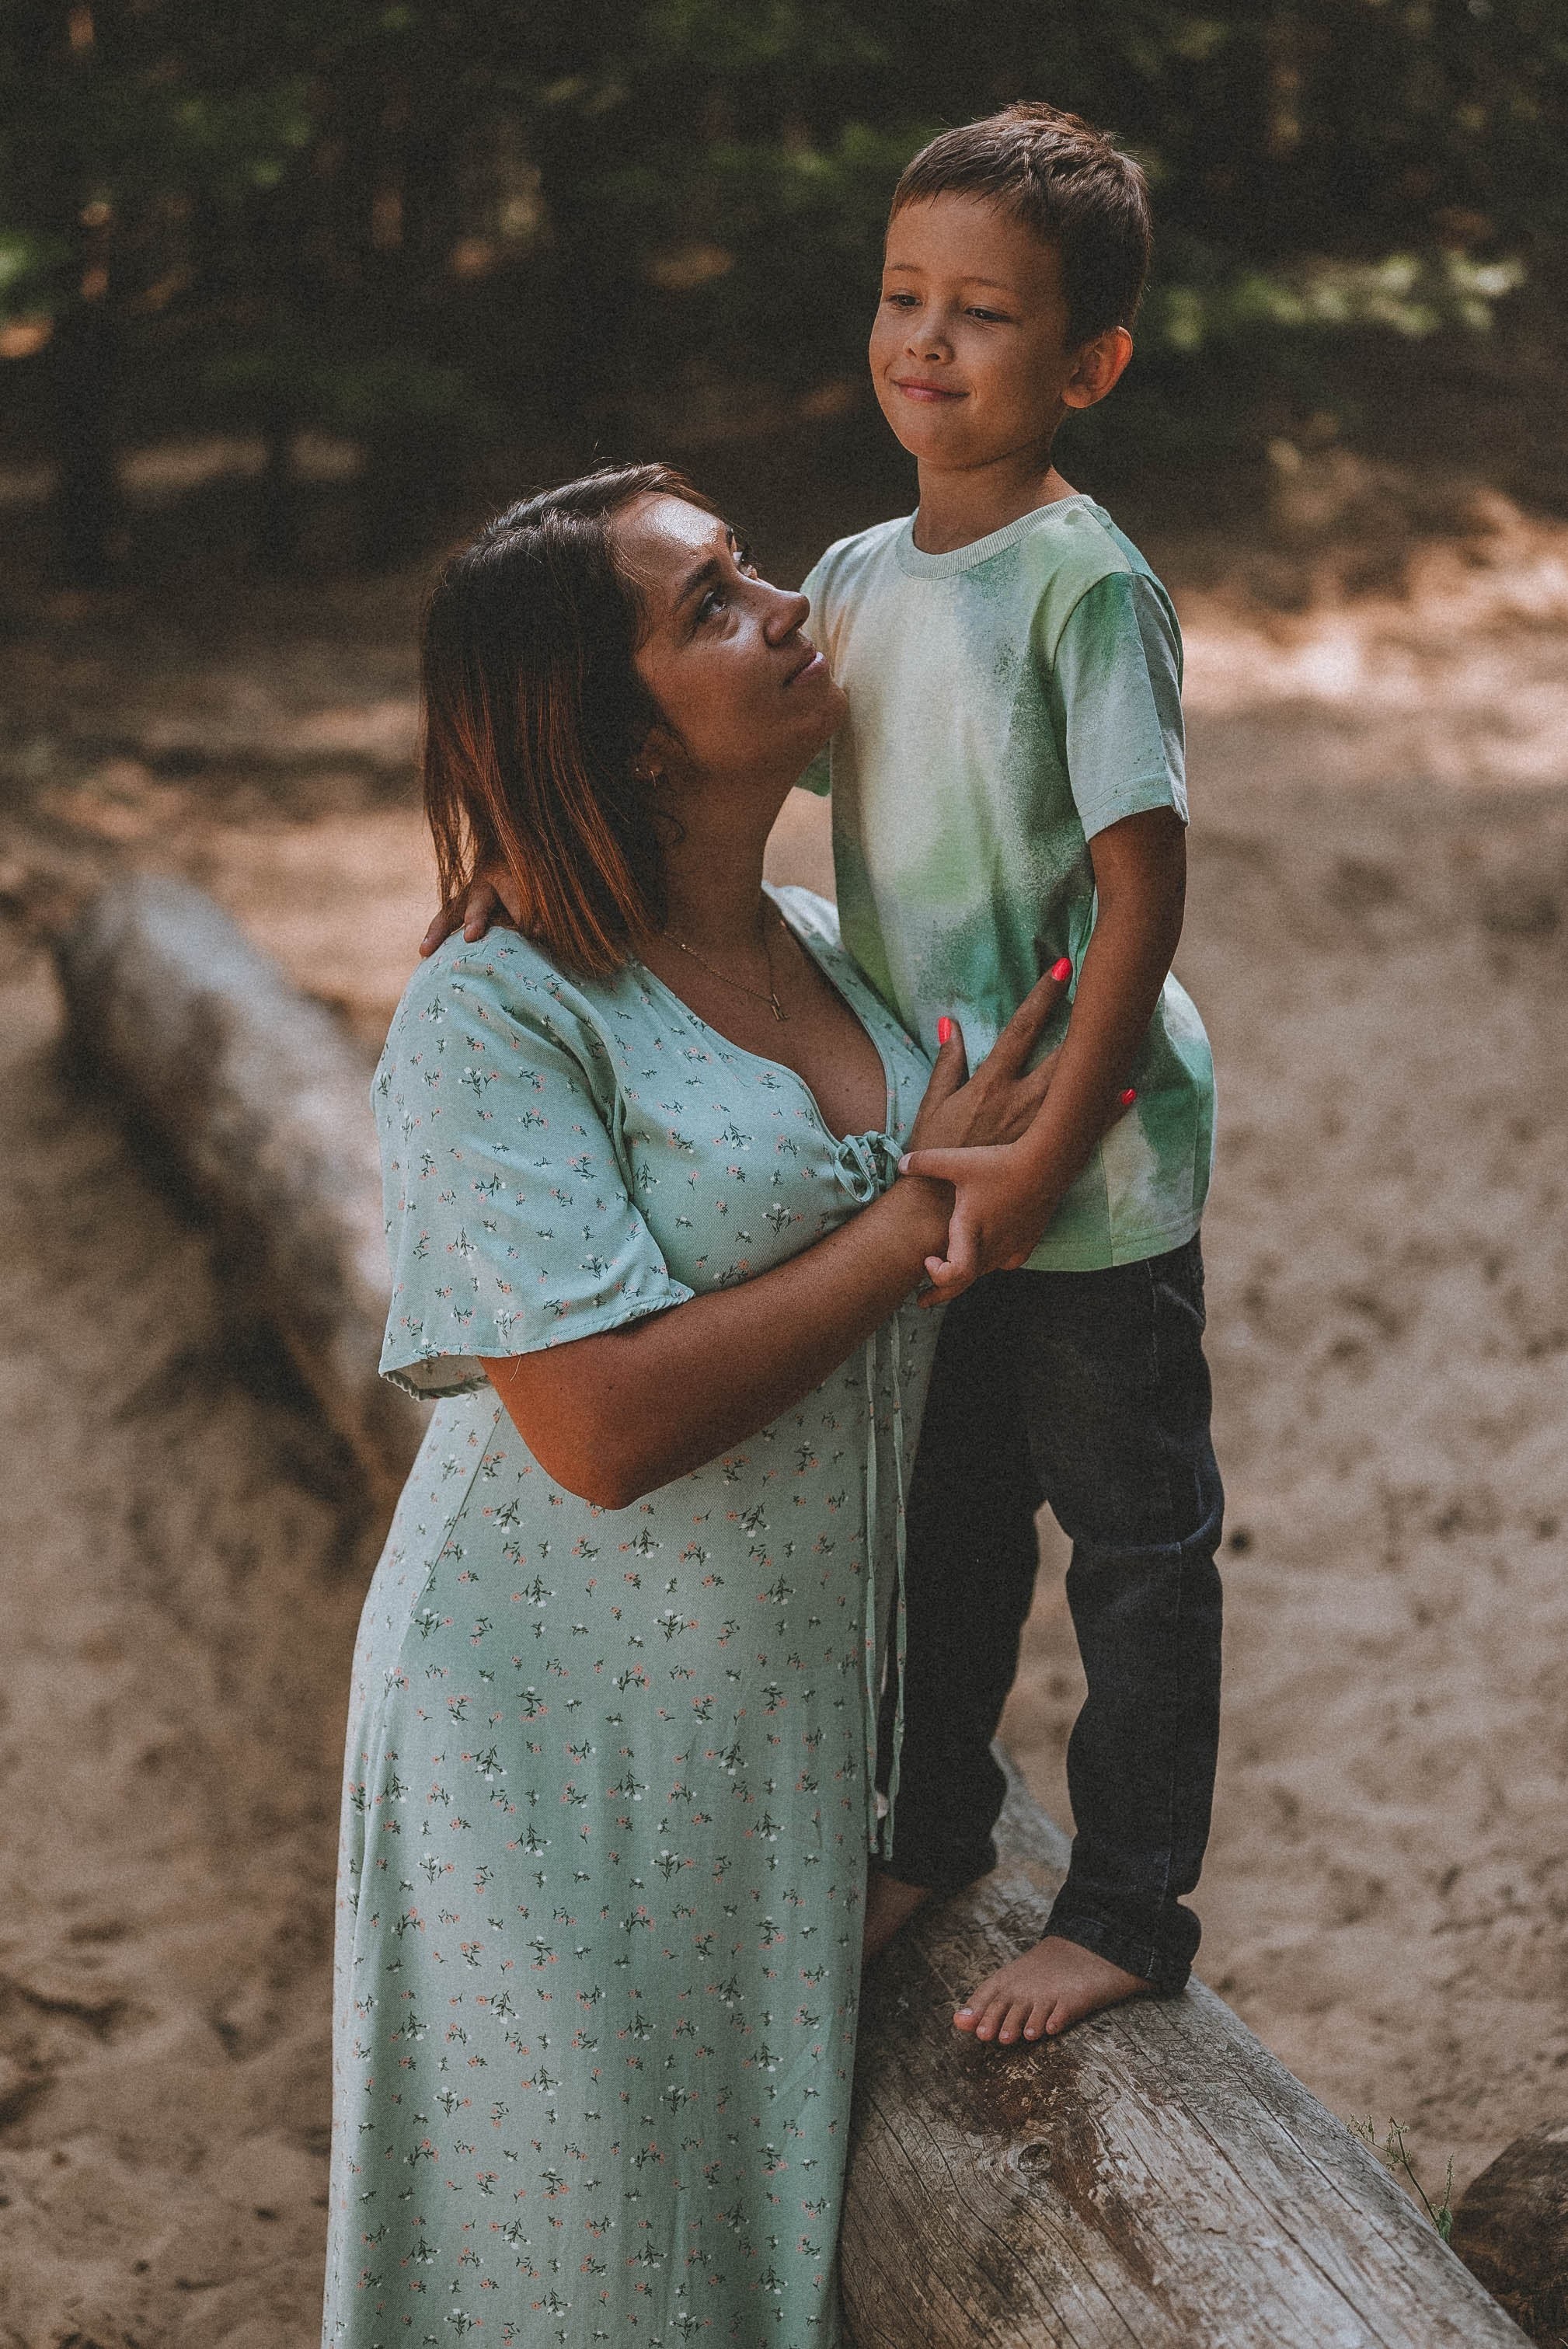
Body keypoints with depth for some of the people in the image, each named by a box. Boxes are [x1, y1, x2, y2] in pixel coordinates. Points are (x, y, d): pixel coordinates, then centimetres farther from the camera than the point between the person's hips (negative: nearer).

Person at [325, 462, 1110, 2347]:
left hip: (795, 1703, 6)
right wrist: (920, 1213, -21)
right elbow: (605, 1428, -28)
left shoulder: (832, 949, 2)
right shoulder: (495, 1022, -19)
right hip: (568, 1735, -6)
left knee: (763, 2176, 19)